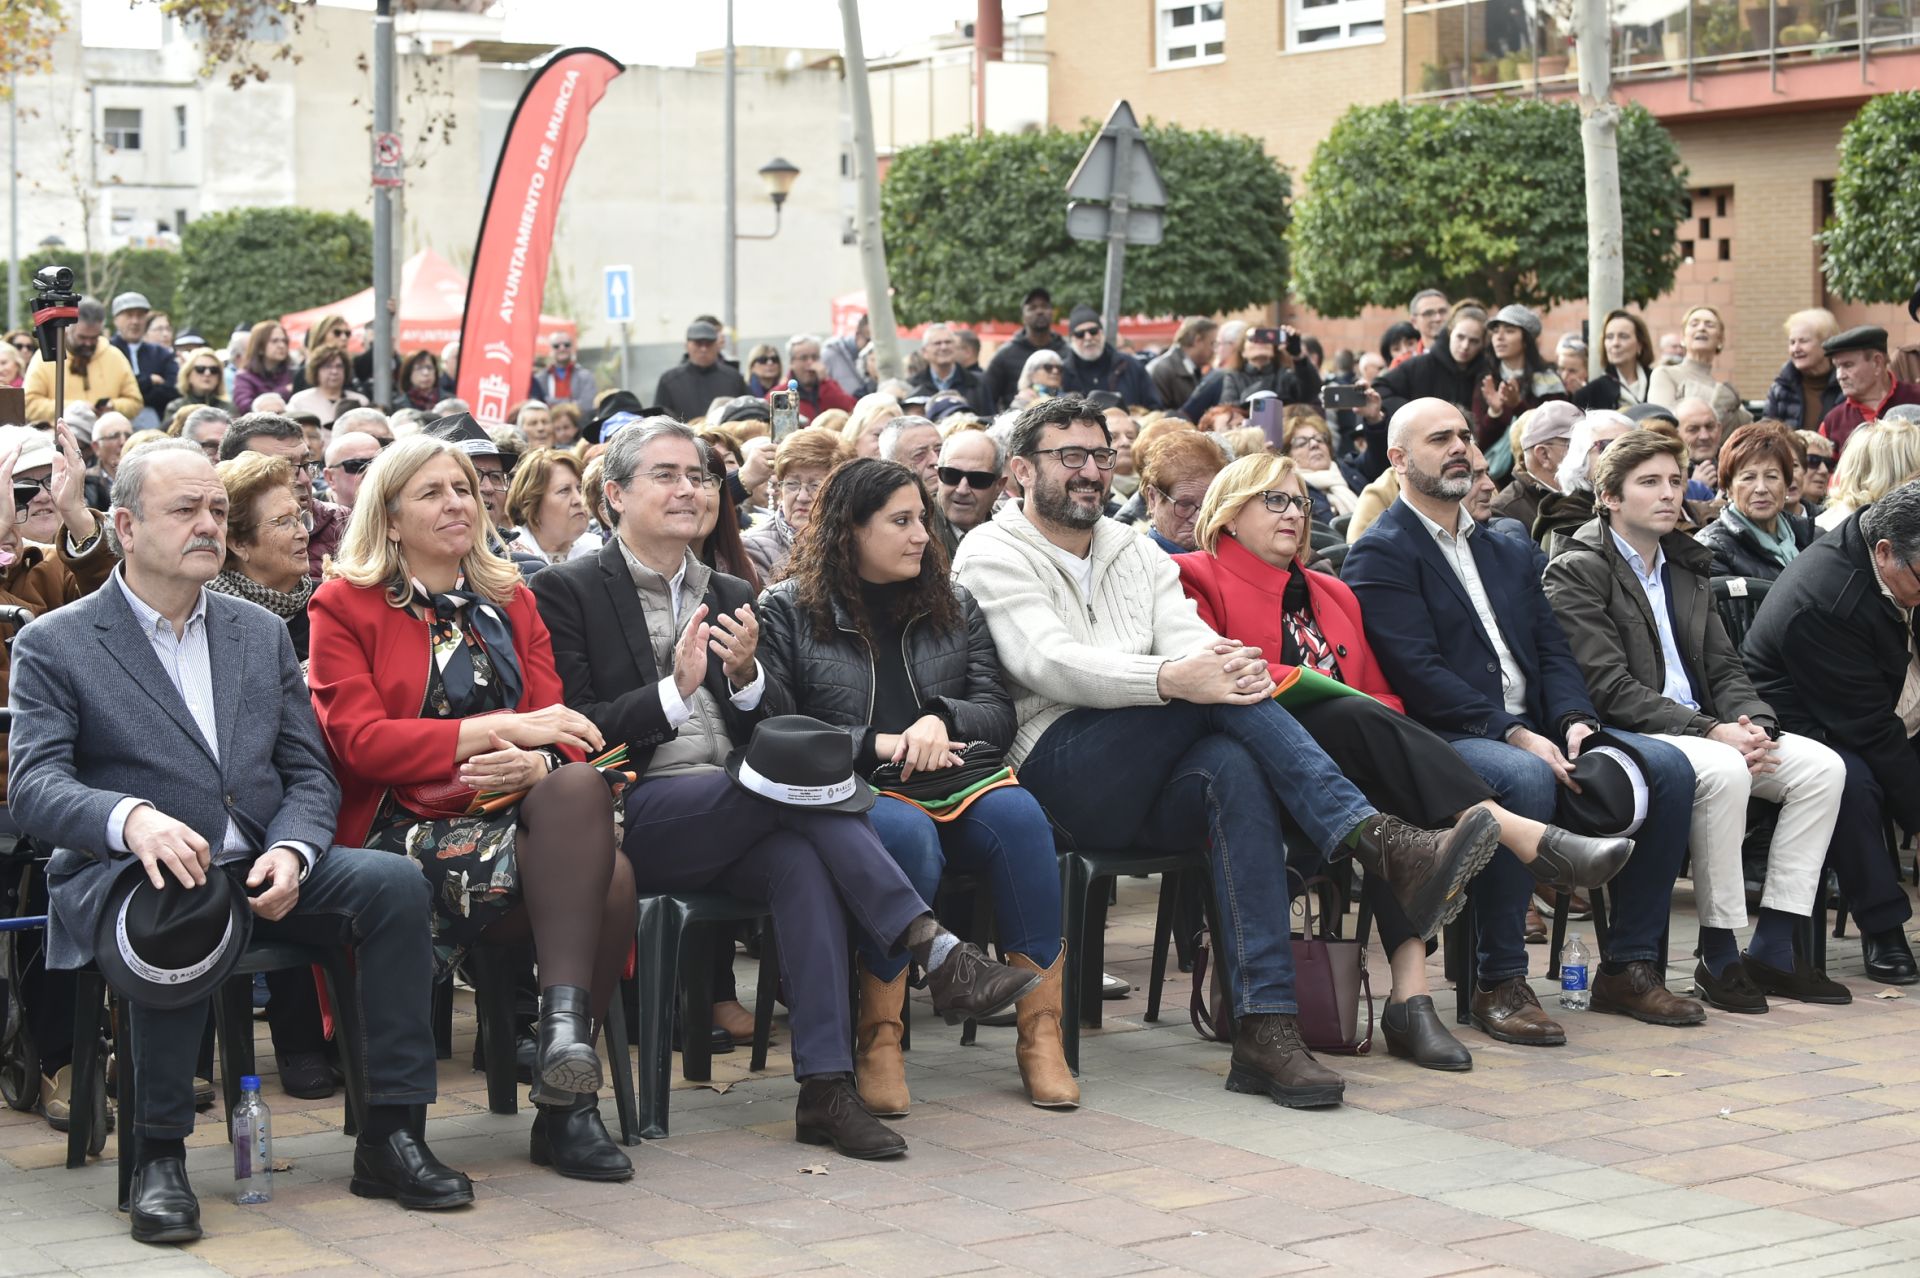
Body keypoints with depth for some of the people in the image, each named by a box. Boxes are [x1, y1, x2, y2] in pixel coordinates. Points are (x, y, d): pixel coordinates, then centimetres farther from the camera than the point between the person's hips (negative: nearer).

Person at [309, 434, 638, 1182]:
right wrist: (498, 731, -16)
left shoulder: (510, 602, 22)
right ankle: (564, 1097, -30)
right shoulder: (346, 607, 8)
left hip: (513, 818, 5)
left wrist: (535, 761, -14)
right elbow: (359, 739, -6)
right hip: (405, 832, -4)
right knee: (603, 877, -31)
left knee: (579, 785, -33)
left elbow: (555, 725, 13)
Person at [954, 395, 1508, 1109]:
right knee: (1216, 695, -28)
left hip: (1150, 793, 5)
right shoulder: (993, 555, 6)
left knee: (1236, 769, -31)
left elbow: (1188, 636, 6)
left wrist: (1233, 664, -21)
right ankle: (1380, 844, -36)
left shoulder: (1134, 553, 25)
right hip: (1055, 774, -5)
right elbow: (1048, 662, -14)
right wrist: (1174, 678, -30)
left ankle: (1265, 1030, -39)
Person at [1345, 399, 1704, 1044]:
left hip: (1531, 730, 7)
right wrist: (1514, 735, -21)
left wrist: (1574, 721, -6)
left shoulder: (1510, 553, 24)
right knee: (1523, 779, -38)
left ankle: (1630, 966, -6)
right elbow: (1418, 674, -13)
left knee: (1667, 767, -12)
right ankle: (1500, 984, -27)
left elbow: (1552, 652, 16)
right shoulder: (1380, 556, -1)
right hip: (1444, 737, -7)